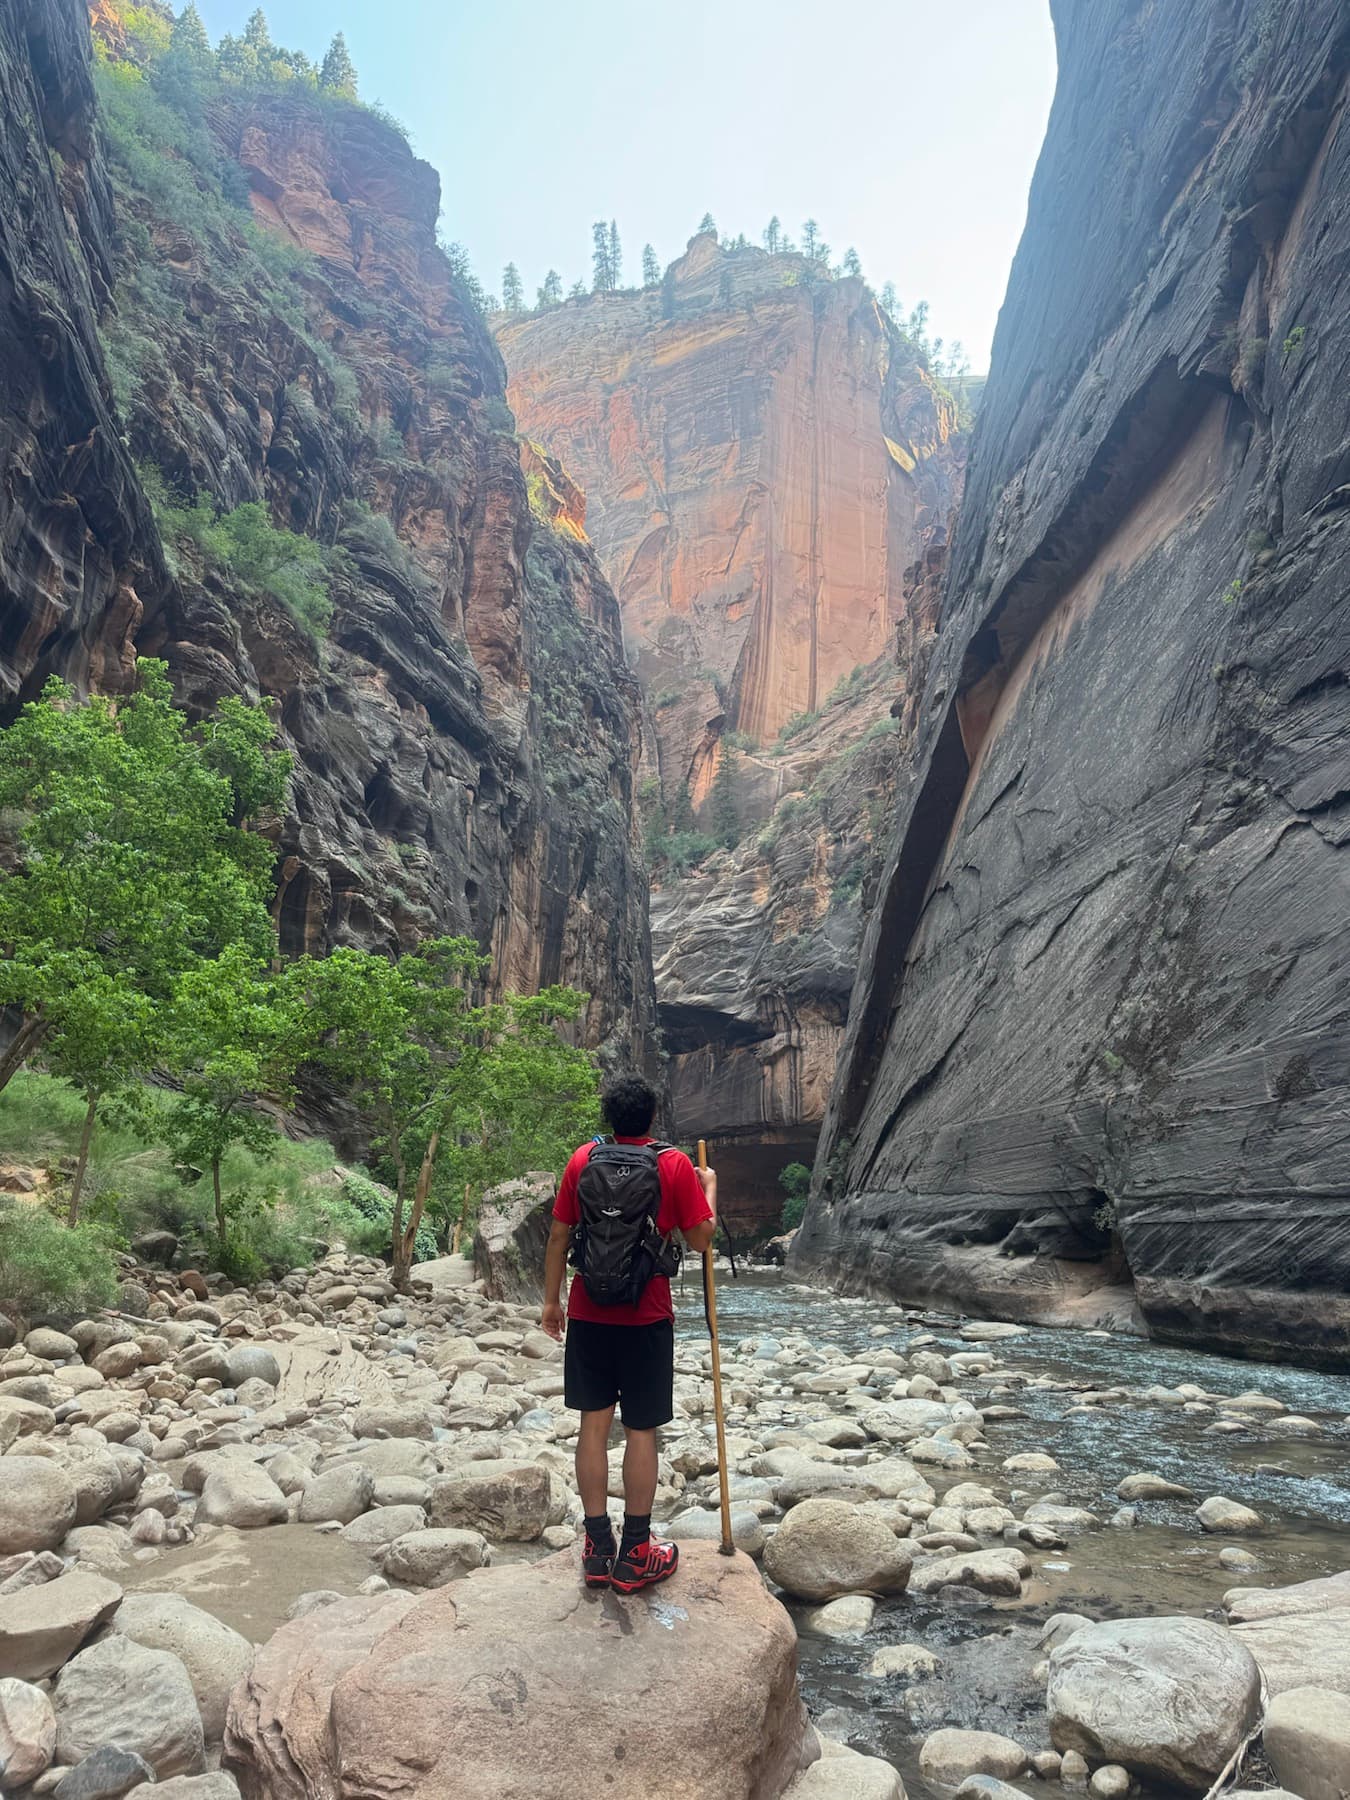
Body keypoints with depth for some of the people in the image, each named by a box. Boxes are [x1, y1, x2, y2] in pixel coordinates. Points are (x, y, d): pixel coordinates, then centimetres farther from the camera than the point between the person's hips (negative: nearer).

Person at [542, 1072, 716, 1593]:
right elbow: (700, 1239, -3)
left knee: (593, 1425, 11)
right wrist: (710, 1187, 13)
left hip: (588, 1314, 3)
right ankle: (634, 1557, 16)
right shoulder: (675, 1165, -8)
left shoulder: (583, 1160, 0)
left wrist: (551, 1299, 14)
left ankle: (598, 1549, 19)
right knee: (641, 1431, 6)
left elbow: (558, 1237, 3)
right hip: (646, 1319, -3)